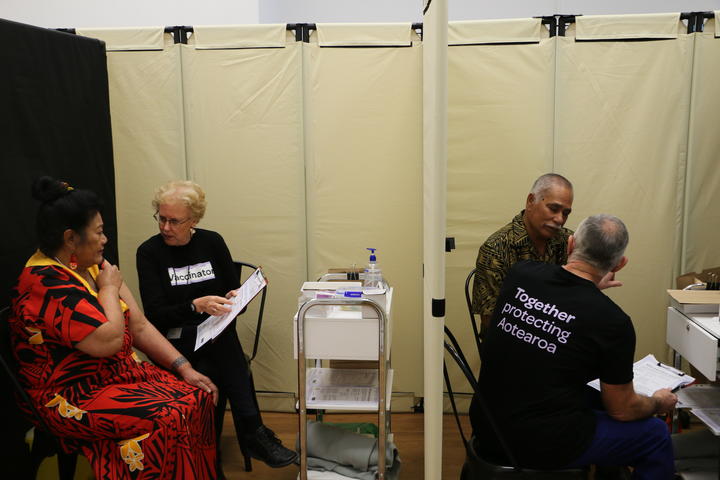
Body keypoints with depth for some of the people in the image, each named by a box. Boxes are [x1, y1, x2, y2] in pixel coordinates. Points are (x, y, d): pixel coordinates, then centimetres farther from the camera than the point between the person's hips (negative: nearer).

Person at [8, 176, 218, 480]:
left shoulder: (92, 268, 7)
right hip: (72, 398, -8)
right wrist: (109, 289, -11)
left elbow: (140, 327, 7)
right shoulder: (44, 283, -20)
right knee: (169, 418, -26)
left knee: (200, 394, -8)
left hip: (122, 374, 8)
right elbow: (108, 341, -28)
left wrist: (184, 368, -1)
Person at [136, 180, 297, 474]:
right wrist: (196, 306, -27)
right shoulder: (149, 252, -3)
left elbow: (234, 290, 11)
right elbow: (155, 314, -10)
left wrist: (235, 297, -14)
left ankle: (252, 436, -30)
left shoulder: (212, 242, 4)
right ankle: (254, 434, -27)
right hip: (176, 339, -2)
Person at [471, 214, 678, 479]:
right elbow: (622, 410, -5)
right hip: (545, 447, -5)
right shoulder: (612, 322, -19)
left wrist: (588, 289, 30)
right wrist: (659, 402, 16)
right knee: (656, 433, 15)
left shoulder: (520, 273, -7)